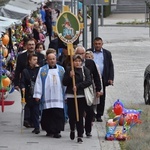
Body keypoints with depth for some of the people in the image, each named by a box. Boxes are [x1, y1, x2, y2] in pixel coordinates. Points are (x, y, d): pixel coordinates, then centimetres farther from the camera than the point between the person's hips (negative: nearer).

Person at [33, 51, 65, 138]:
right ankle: (49, 130, 11)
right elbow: (39, 83, 3)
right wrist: (37, 95, -4)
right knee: (47, 114, 1)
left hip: (58, 97, 1)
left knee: (58, 114, -7)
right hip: (46, 97, -1)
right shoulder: (42, 70, 8)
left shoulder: (61, 69, 13)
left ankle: (57, 131, -5)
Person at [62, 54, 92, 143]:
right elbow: (64, 83, 2)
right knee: (71, 115, 2)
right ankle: (72, 129, 32)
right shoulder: (69, 70, 4)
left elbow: (89, 81, -8)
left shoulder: (85, 70, 3)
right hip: (71, 96, 1)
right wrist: (70, 77, -15)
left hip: (81, 96, -1)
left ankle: (80, 136, 2)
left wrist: (78, 86, -14)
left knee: (80, 116, -3)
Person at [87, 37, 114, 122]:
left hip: (102, 79, 1)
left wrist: (111, 78, -2)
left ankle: (99, 115, 12)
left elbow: (111, 66, 8)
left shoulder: (107, 53, 9)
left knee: (101, 98, 3)